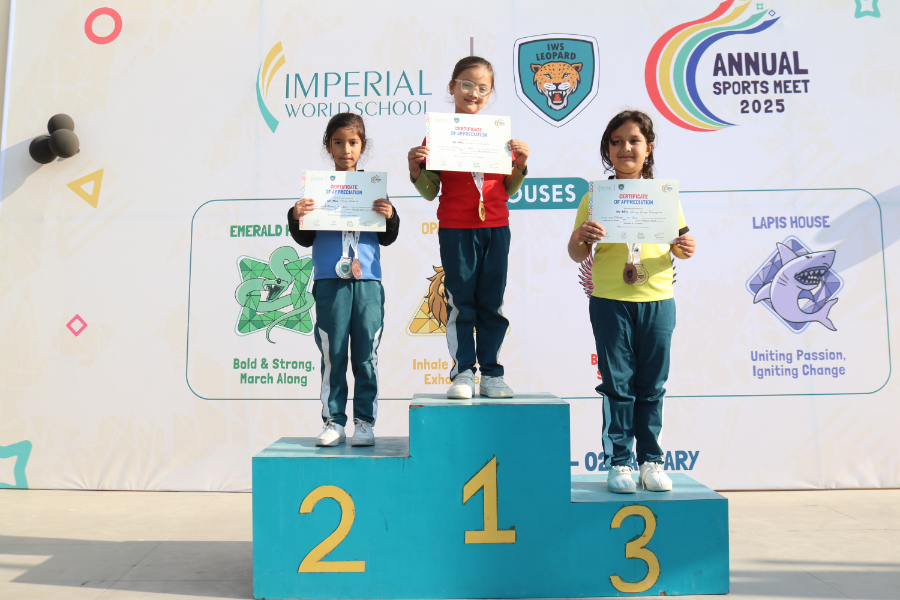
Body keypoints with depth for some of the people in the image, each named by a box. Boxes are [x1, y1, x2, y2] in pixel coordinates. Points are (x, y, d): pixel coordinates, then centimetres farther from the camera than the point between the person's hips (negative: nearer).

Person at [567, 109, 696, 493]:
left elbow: (678, 243, 13)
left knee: (651, 386, 9)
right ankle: (618, 462, 15)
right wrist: (579, 237, -19)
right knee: (618, 384, 3)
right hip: (610, 301, -2)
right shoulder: (595, 196, 2)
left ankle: (651, 461, 21)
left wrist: (683, 249, -10)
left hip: (657, 300, 2)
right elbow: (577, 255, 2)